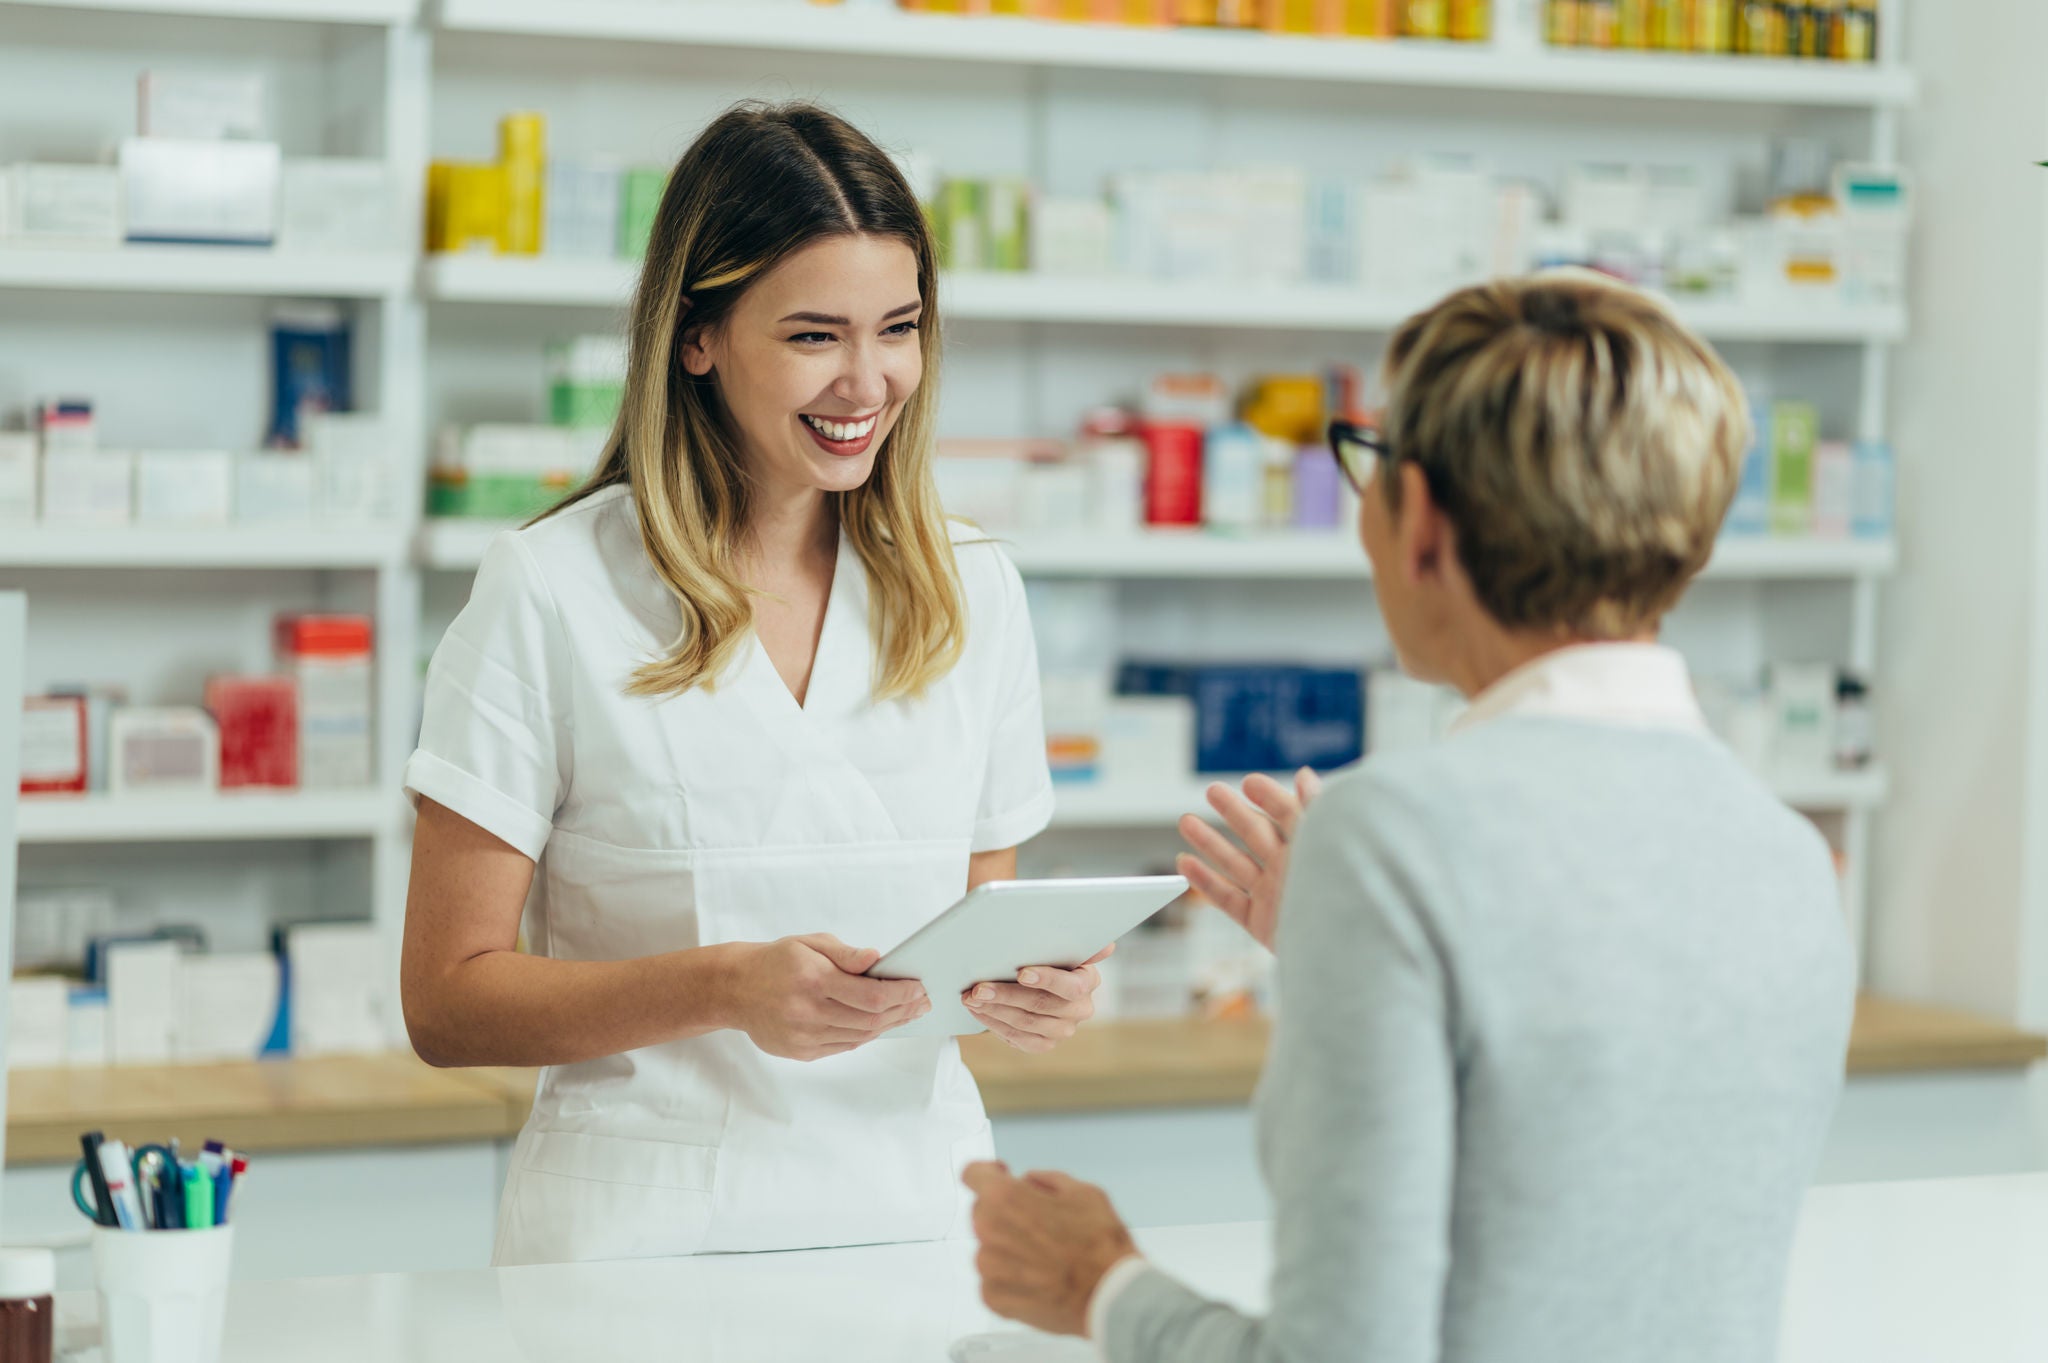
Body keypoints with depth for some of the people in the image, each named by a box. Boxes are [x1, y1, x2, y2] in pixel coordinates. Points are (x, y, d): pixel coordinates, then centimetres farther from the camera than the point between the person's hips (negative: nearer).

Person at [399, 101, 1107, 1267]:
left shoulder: (972, 591, 10)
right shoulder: (551, 593, -2)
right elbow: (447, 1002, -2)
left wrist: (1034, 988, -3)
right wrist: (725, 988, -15)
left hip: (917, 1212, 4)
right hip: (650, 1226, -4)